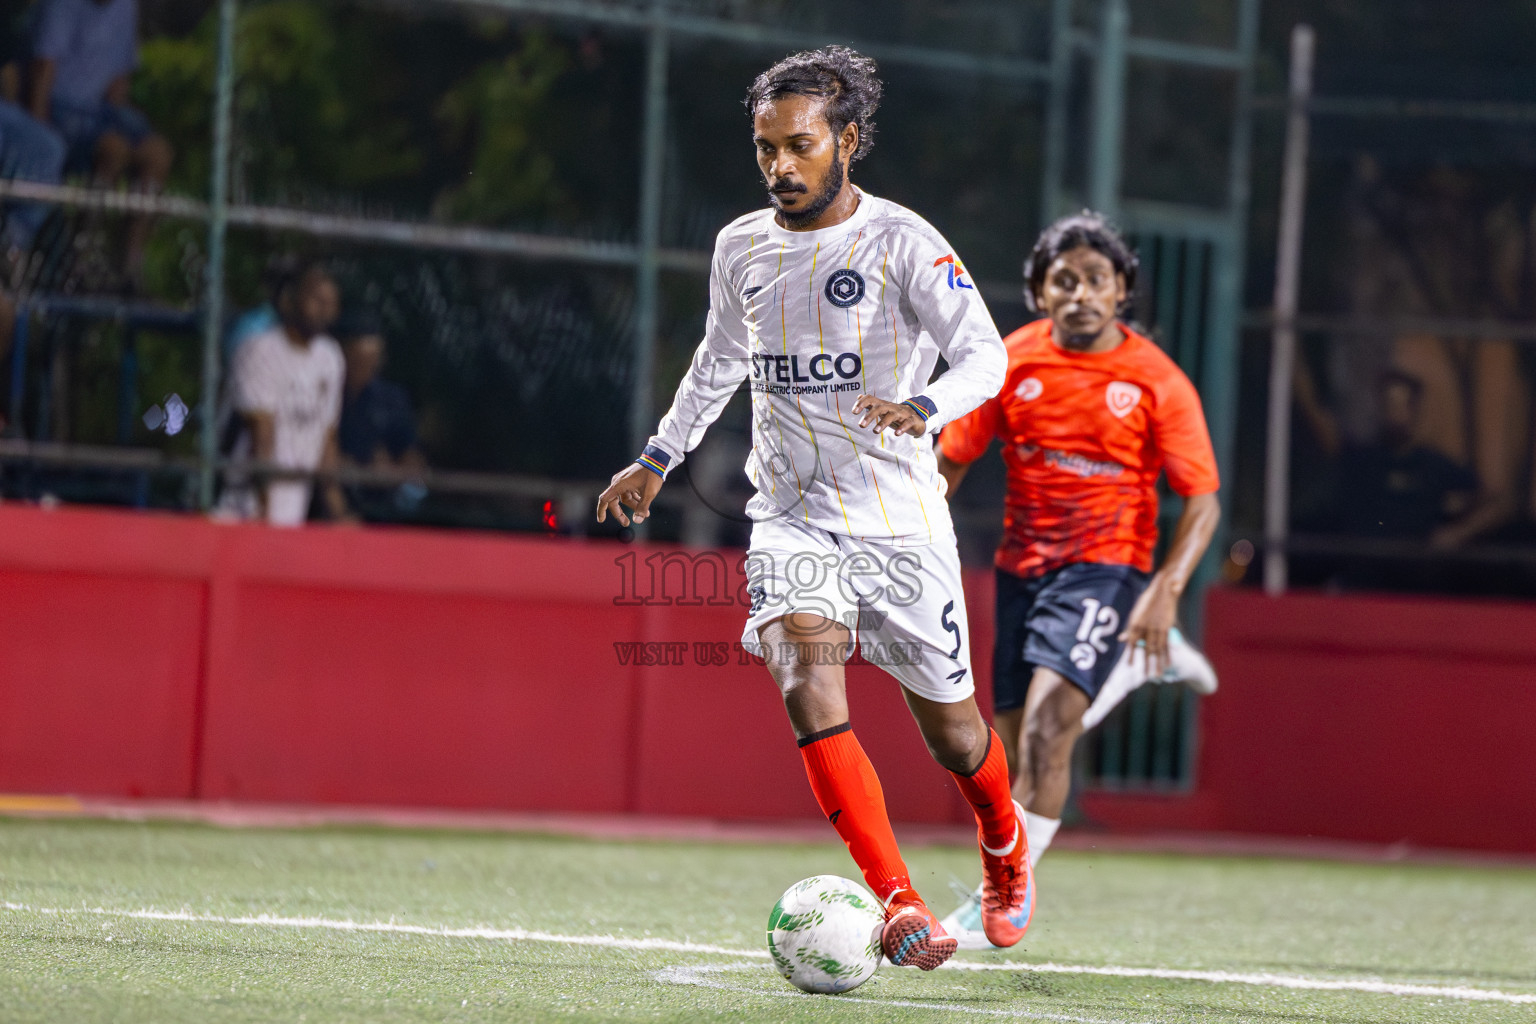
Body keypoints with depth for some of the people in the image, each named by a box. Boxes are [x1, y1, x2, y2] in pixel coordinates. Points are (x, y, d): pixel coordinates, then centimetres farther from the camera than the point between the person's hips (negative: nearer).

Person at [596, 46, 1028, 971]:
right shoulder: (742, 248, 6)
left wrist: (921, 409, -37)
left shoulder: (903, 243, -9)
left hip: (902, 523, -3)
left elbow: (985, 354, -18)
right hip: (792, 520, 3)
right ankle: (899, 903, -27)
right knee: (809, 688, -24)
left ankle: (1005, 843, 42)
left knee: (951, 732, 7)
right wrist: (660, 460, 30)